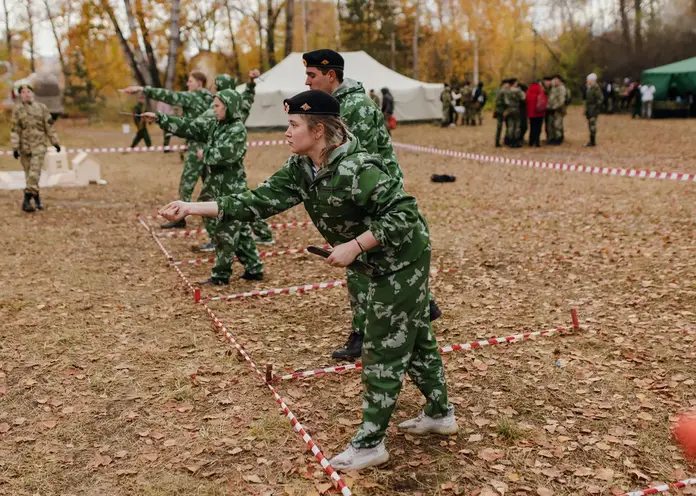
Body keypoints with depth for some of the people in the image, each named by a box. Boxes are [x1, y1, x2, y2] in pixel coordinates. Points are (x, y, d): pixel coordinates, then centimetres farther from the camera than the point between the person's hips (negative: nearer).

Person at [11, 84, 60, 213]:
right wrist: (14, 148, -8)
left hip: (39, 145, -1)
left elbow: (49, 126, 6)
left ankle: (27, 201, -16)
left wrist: (55, 142, 5)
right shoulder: (17, 109, 1)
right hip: (24, 146, 1)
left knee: (34, 173, -13)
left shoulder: (42, 107, 3)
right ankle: (37, 199, 20)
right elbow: (15, 130, -3)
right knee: (29, 174, 7)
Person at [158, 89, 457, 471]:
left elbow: (403, 214, -30)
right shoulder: (300, 169, -4)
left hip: (403, 257, -9)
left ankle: (370, 444, 12)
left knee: (383, 348, -1)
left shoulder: (356, 168, -31)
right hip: (384, 261, 9)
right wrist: (193, 208, -16)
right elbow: (260, 200, -9)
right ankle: (440, 414, 37)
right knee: (413, 338, 20)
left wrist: (354, 246, -29)